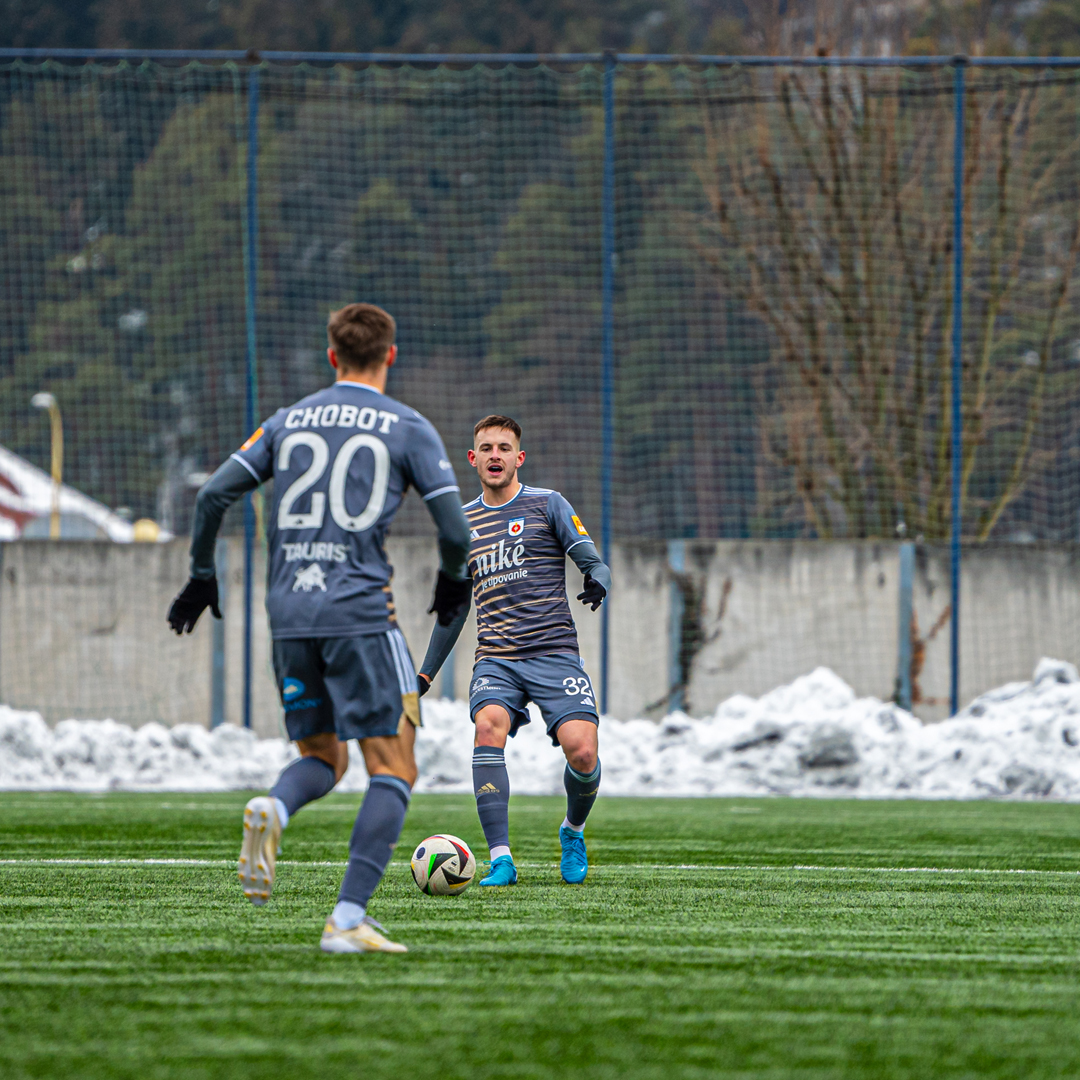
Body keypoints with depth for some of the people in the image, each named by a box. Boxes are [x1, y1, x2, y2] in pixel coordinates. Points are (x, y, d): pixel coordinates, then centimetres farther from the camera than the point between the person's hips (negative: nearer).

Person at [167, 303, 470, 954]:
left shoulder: (290, 422, 13)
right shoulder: (408, 429, 3)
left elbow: (215, 495, 7)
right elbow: (455, 528, -3)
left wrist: (202, 575, 20)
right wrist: (454, 581, 18)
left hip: (288, 614, 4)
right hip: (360, 613, -4)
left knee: (323, 757, 20)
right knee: (393, 770, 1)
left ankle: (273, 812, -16)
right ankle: (348, 919, -14)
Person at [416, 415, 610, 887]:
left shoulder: (547, 505, 6)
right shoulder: (462, 522, 17)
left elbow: (593, 562, 0)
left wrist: (597, 583, -25)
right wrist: (427, 672, 27)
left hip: (553, 651, -2)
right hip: (495, 658, 2)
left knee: (581, 752, -20)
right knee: (489, 724, -29)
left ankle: (573, 830, 16)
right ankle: (500, 859, -30)